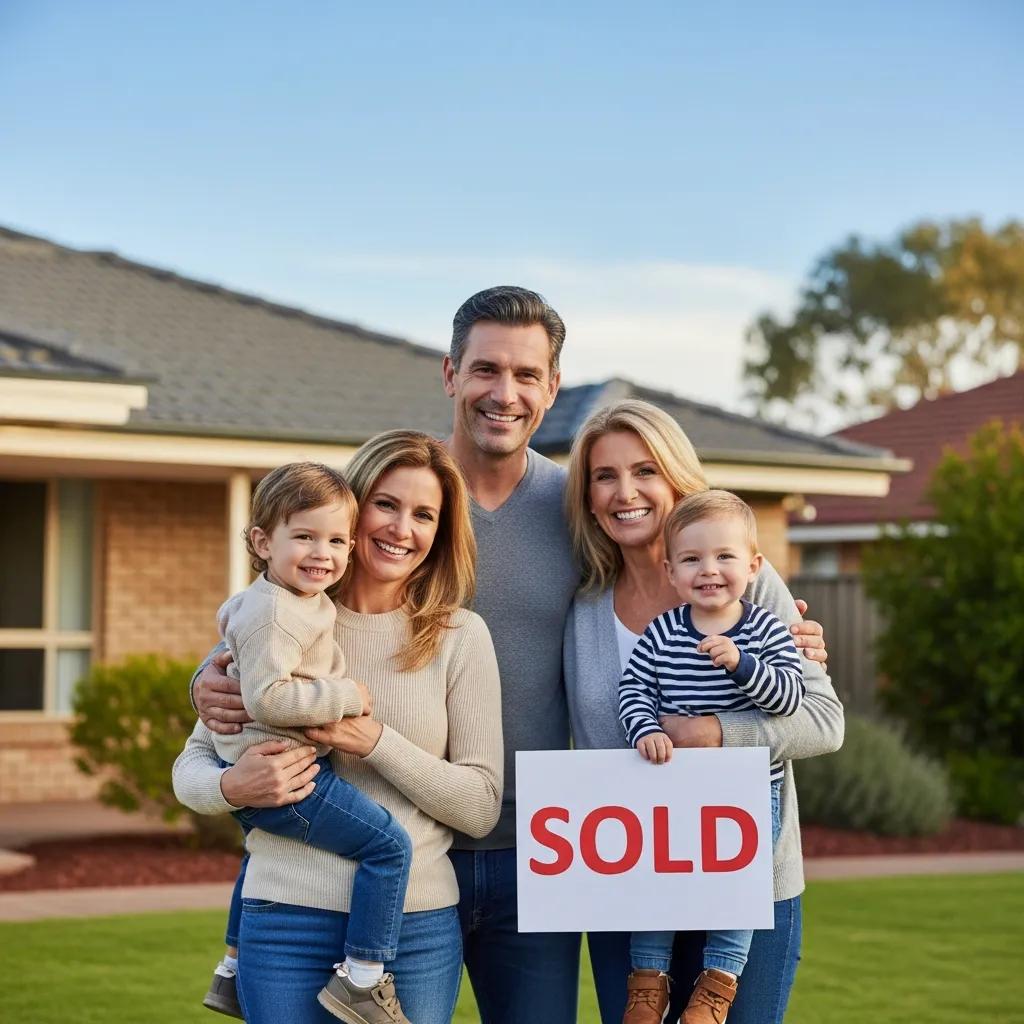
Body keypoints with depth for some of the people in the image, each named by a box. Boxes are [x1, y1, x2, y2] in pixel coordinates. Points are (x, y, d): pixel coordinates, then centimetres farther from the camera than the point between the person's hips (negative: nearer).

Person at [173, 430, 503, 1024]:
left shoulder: (460, 636, 1)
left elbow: (481, 808, -3)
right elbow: (192, 765, 7)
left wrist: (375, 742, -14)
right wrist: (231, 787, -14)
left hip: (418, 929, 0)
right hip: (286, 923, 0)